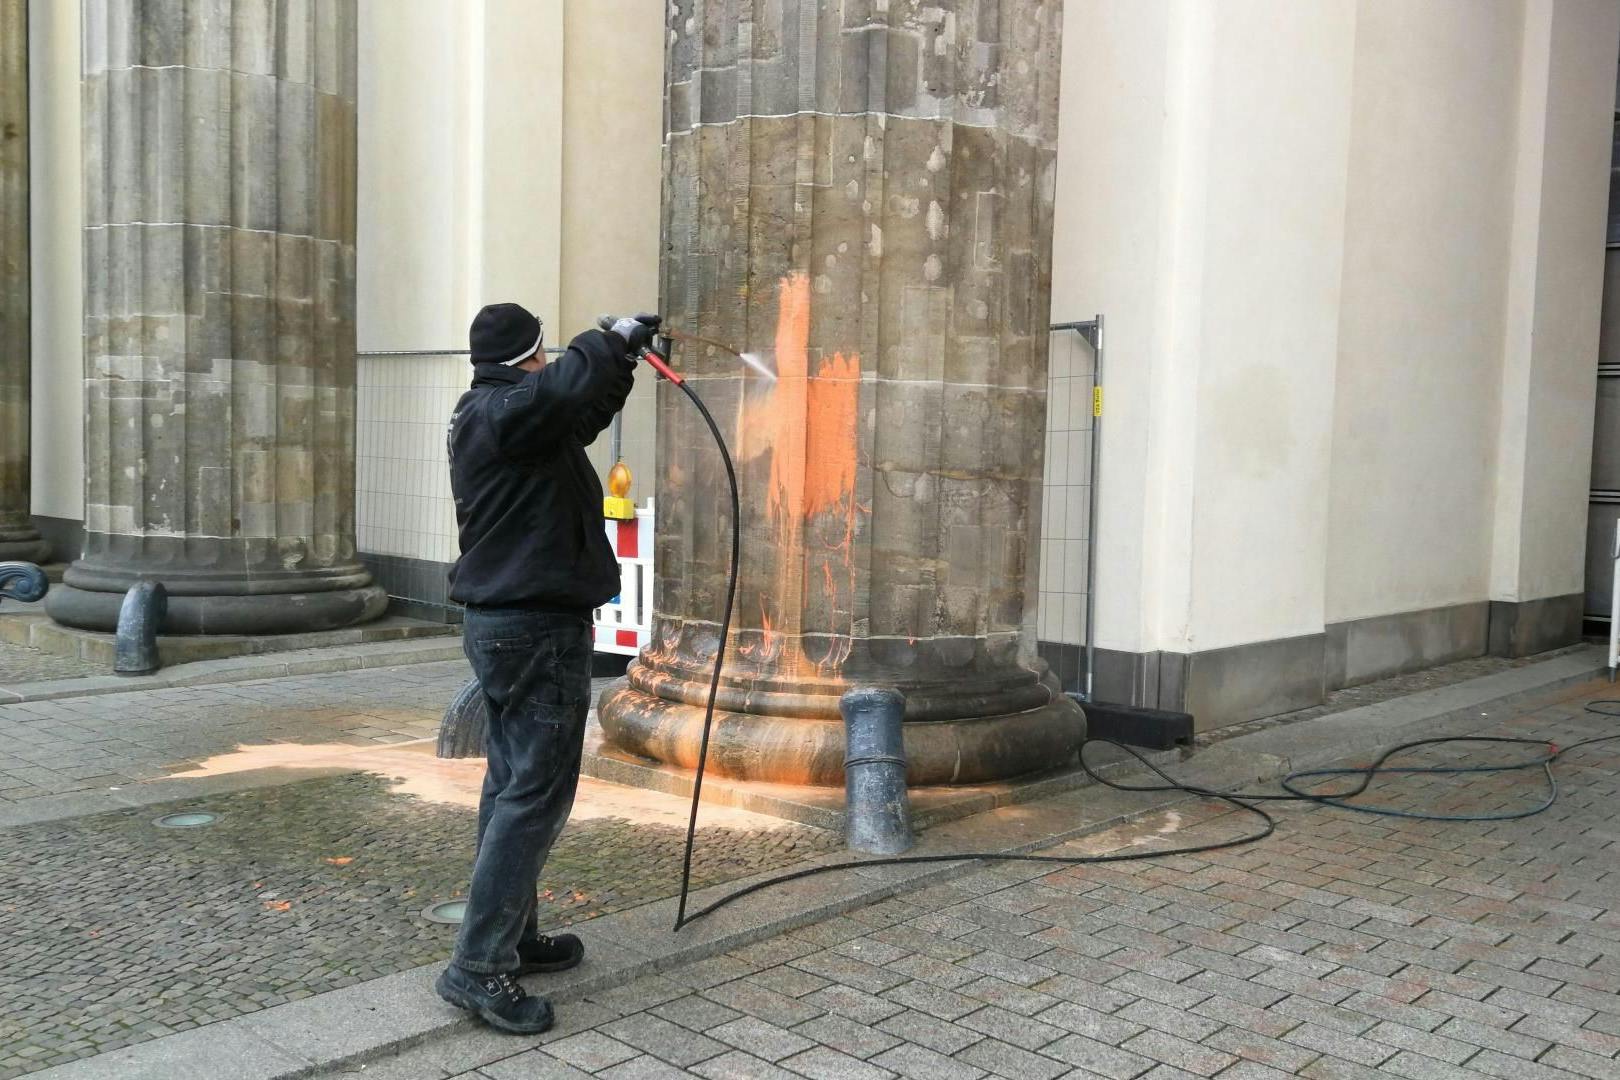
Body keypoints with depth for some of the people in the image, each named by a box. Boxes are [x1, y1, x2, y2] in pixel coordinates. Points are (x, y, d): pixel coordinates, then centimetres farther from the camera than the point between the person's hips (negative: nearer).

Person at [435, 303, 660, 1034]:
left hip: (502, 621, 11)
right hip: (537, 627, -11)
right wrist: (616, 338, -17)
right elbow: (568, 386, -36)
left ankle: (513, 936, 25)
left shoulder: (487, 415, 14)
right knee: (537, 792, -8)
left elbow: (578, 416, 27)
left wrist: (619, 366, 17)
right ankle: (478, 966, -6)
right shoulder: (506, 411, -17)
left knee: (512, 782, 15)